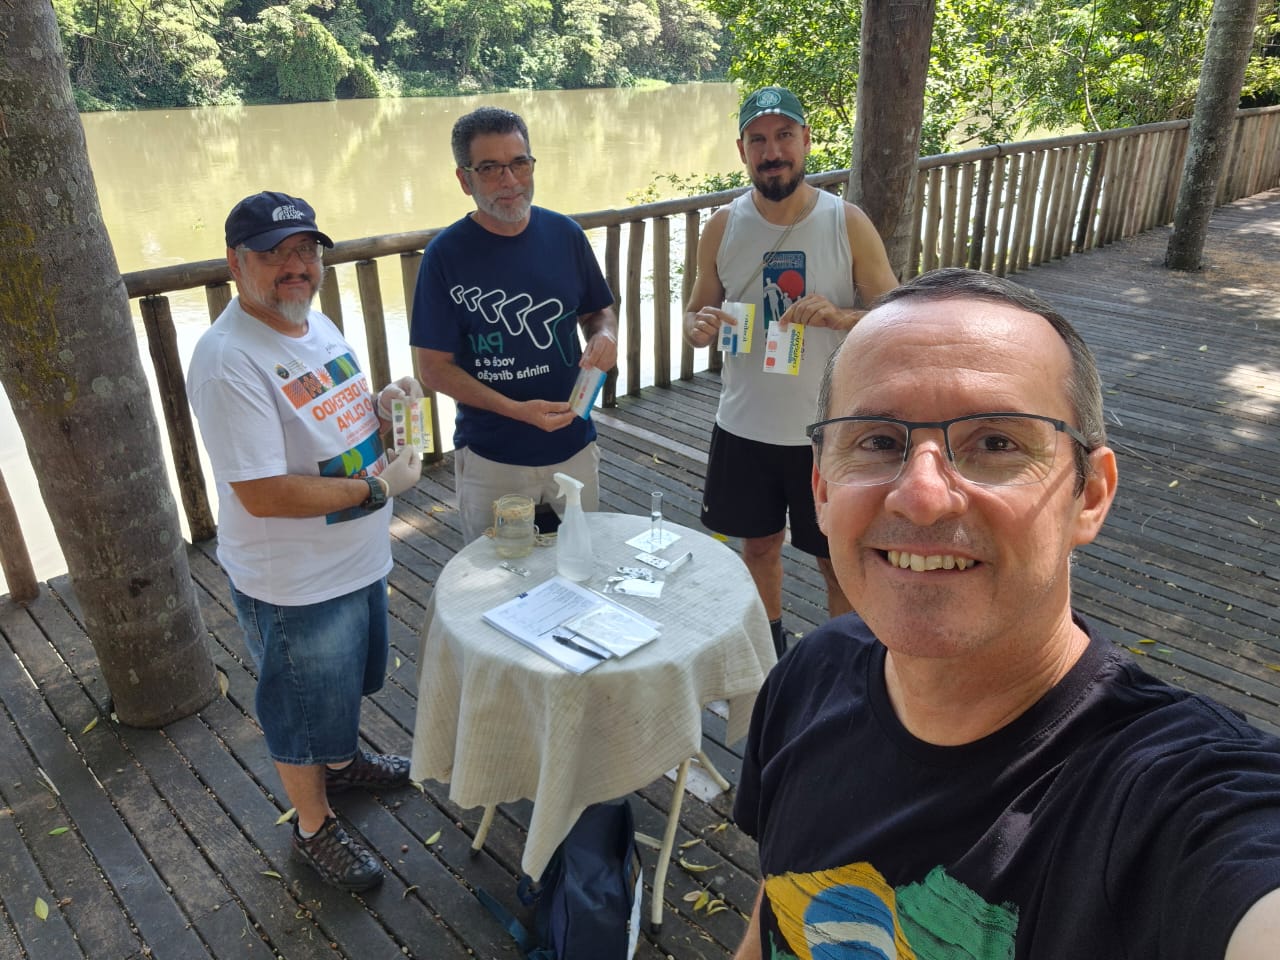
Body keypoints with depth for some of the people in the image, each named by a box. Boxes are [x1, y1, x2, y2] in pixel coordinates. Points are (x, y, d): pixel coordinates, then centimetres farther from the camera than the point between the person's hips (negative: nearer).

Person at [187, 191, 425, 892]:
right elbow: (262, 494, -30)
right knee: (305, 708, 13)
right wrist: (379, 485, -23)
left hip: (357, 559, 9)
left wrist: (380, 407, -6)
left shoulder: (316, 324, 2)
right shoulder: (229, 361, -27)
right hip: (295, 585, -8)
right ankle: (314, 828, 38)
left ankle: (341, 762, 57)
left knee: (348, 683, 29)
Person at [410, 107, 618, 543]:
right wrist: (518, 410, -21)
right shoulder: (447, 253, -12)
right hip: (490, 460, -3)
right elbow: (434, 367, -10)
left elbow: (599, 311, 12)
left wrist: (605, 335, -12)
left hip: (574, 448, 3)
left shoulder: (564, 234, -2)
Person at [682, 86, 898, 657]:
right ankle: (770, 648, 43)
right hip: (744, 425, 3)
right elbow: (699, 311, 8)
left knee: (840, 560, 9)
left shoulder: (847, 224, -9)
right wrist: (699, 327, -17)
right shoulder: (723, 227, -2)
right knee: (759, 544, 19)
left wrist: (840, 316, -26)